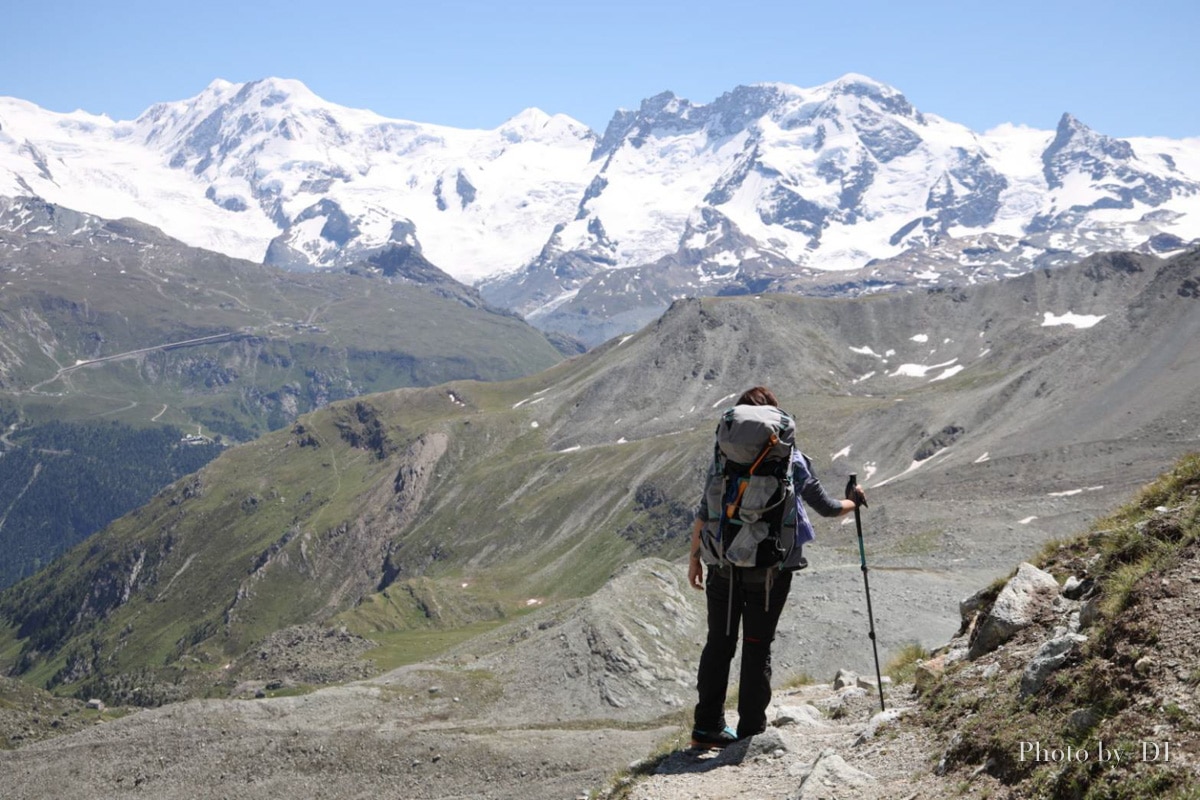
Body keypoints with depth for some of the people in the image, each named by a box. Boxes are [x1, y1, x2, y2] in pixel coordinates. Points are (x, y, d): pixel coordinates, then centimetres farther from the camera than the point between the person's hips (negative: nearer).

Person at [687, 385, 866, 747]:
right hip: (771, 569, -1)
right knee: (758, 647, 8)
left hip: (725, 564, 1)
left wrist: (694, 557, 8)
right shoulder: (793, 460, 0)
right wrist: (853, 502, 32)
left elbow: (704, 512, -1)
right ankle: (751, 731, 10)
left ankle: (707, 726, 15)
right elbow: (826, 507, 11)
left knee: (719, 643, 12)